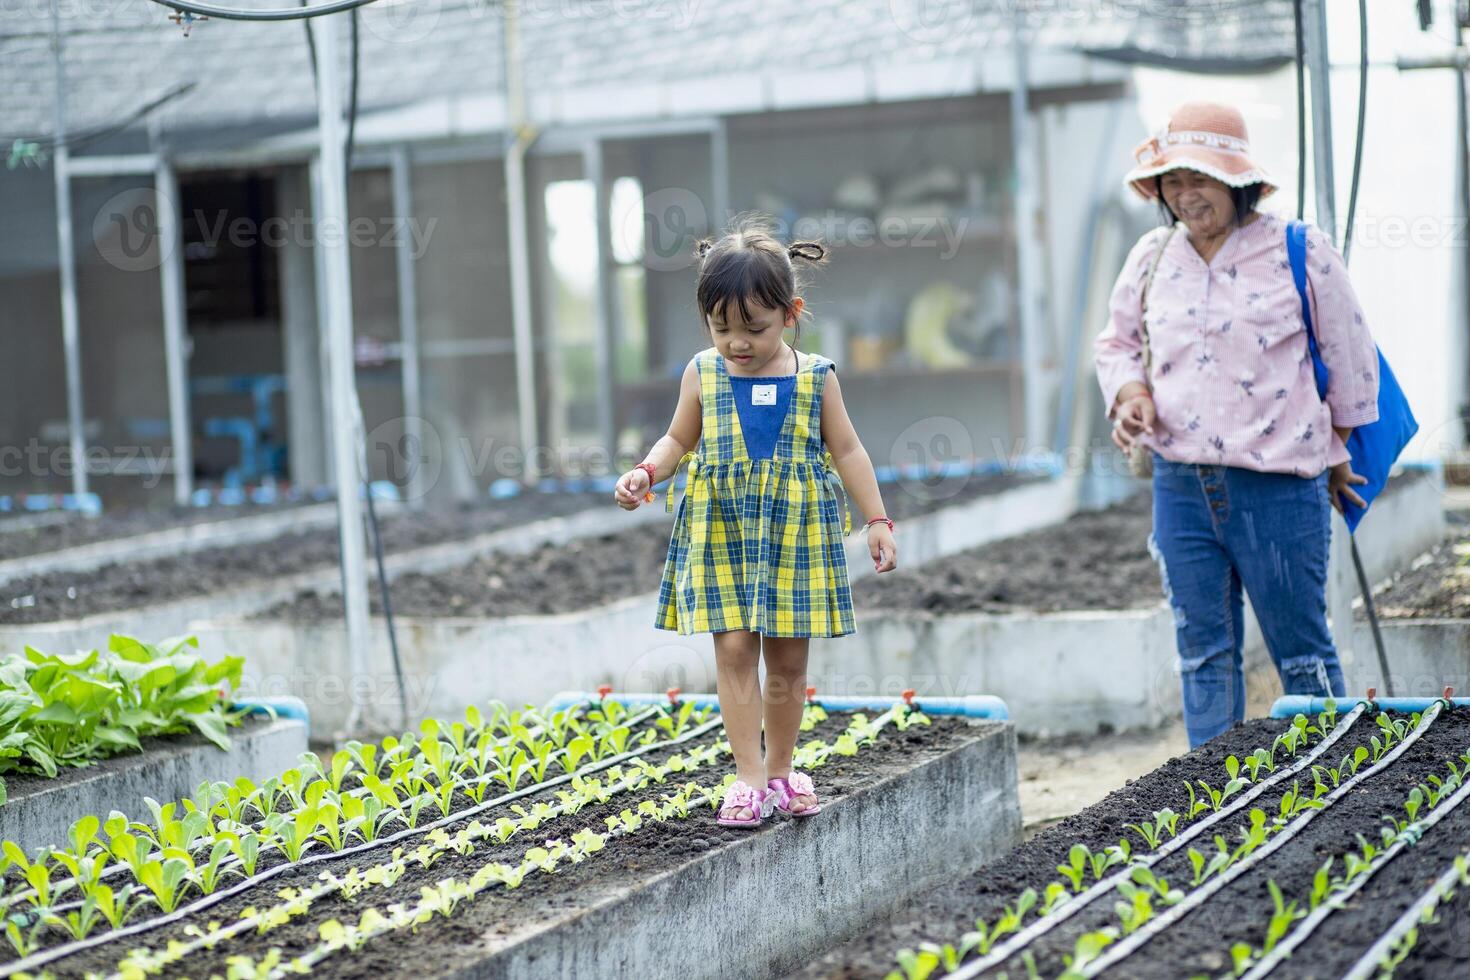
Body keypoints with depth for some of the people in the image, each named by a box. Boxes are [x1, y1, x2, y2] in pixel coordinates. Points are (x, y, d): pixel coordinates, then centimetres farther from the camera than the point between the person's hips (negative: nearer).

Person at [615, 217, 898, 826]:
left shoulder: (815, 377, -1)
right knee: (734, 648, -7)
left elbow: (846, 450, 5)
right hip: (721, 531, 0)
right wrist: (646, 472, -7)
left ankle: (780, 770, 20)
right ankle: (750, 776, -3)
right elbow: (679, 439, 13)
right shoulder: (703, 375, 1)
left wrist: (877, 520, 3)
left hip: (795, 534, 0)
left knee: (788, 659, 6)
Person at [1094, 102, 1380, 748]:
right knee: (1203, 652, 8)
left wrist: (1336, 450, 13)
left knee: (1302, 652, 3)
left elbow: (1349, 357, 6)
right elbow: (1118, 344, 22)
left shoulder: (1300, 254, -4)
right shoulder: (1152, 258, 7)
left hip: (1278, 485, -4)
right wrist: (1130, 394, 0)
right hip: (1180, 483, 4)